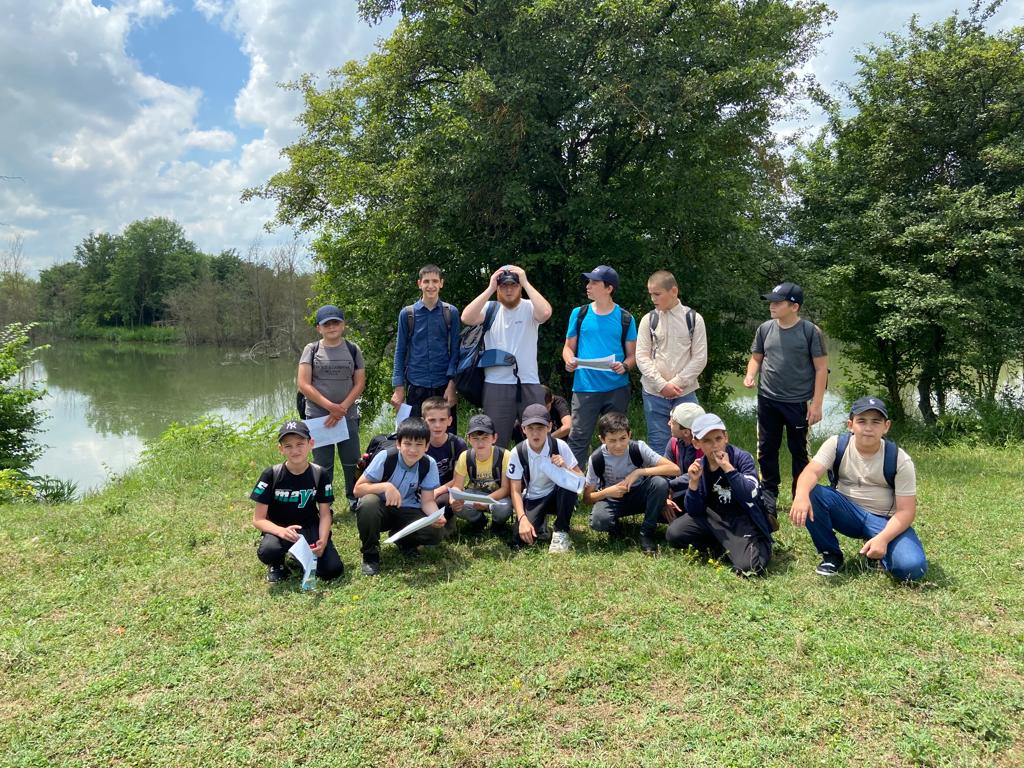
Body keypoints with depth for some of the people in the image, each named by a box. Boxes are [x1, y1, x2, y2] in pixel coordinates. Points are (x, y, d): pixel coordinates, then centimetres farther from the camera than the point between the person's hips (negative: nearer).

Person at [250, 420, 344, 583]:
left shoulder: (320, 474, -9)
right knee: (267, 551, -36)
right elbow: (258, 519, -12)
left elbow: (325, 514, -4)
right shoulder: (271, 475, -14)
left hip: (309, 529, 2)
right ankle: (278, 564, 2)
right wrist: (282, 531, -32)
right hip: (279, 529, -2)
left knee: (333, 570, -17)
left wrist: (323, 541, -23)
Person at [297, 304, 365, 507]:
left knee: (352, 461, 5)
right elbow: (303, 385, -6)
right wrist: (330, 407, -14)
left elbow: (360, 383, 1)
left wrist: (342, 408, -11)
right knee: (323, 464, 5)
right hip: (317, 416, -1)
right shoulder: (311, 350, 0)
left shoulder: (352, 349, 4)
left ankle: (354, 498, 23)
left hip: (348, 416, 1)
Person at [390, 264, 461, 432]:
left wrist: (452, 384, -7)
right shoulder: (407, 313, 3)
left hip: (444, 386, 0)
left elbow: (455, 350, 3)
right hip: (416, 386, 0)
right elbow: (400, 351, 6)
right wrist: (399, 387, 1)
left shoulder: (451, 313, 3)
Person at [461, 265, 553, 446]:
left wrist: (526, 282, -15)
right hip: (496, 384, 1)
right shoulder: (490, 308, 3)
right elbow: (466, 318, -14)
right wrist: (490, 288, -12)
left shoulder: (529, 308, 0)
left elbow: (545, 312, -23)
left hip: (529, 383, 0)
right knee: (496, 440, 8)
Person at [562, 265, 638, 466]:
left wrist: (624, 366, -16)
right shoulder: (579, 314, 7)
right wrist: (569, 360, -11)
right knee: (578, 438, -5)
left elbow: (633, 354, 6)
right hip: (585, 387, 0)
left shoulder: (625, 318, 4)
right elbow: (569, 347, 11)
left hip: (616, 388, 1)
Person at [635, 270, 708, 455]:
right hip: (654, 393, 1)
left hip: (685, 393, 0)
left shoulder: (693, 318, 0)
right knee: (658, 443, 5)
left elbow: (700, 358, -3)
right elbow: (642, 357, -2)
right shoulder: (648, 320, 2)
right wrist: (662, 385, -11)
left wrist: (676, 383, -10)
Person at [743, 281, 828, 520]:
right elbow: (756, 357, 14)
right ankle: (768, 498, 22)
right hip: (767, 400, 4)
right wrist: (750, 375, -8)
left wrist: (817, 404, -10)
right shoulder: (765, 328, 3)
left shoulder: (810, 331, -8)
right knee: (767, 449, 9)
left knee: (799, 451, 8)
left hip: (798, 402, -3)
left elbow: (821, 368, -6)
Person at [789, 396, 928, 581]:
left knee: (911, 567, -29)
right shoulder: (836, 444, -11)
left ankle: (875, 547, 7)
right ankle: (831, 554, -7)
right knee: (810, 494, -29)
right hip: (847, 512, 2)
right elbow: (811, 472, -26)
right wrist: (801, 495, -50)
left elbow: (906, 510, -15)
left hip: (883, 520, -1)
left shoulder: (900, 459, -14)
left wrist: (882, 538, -32)